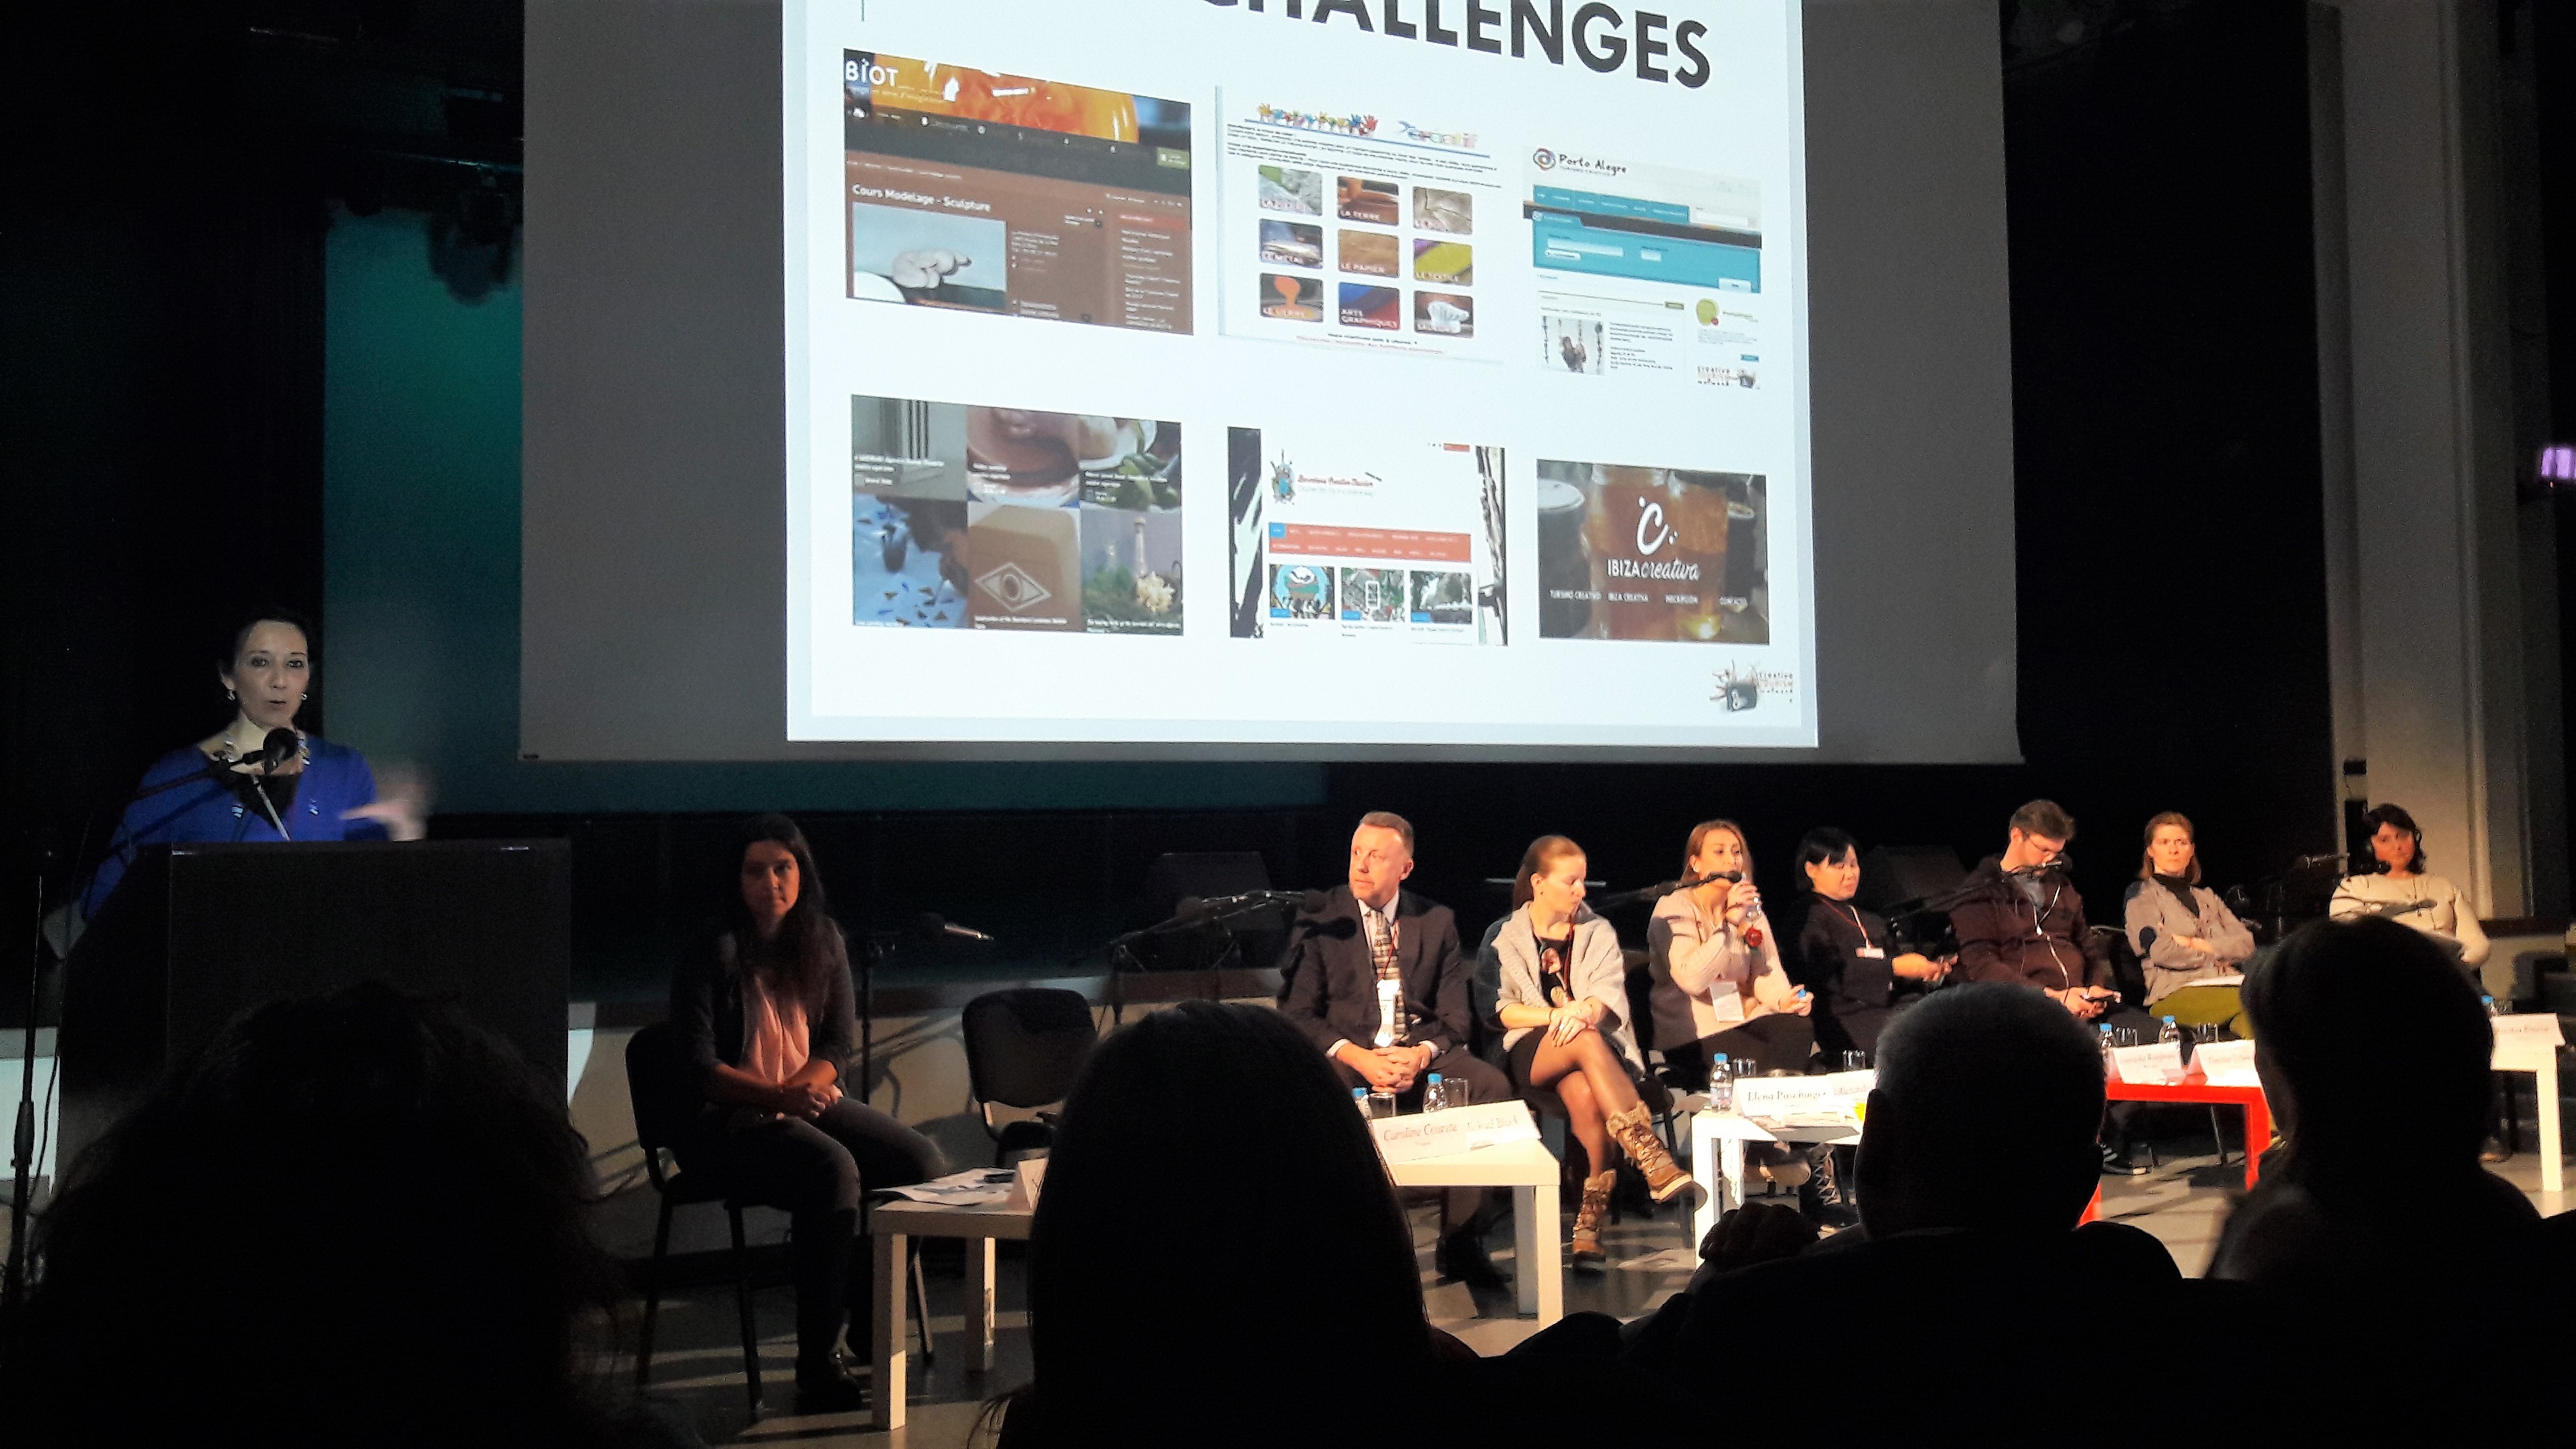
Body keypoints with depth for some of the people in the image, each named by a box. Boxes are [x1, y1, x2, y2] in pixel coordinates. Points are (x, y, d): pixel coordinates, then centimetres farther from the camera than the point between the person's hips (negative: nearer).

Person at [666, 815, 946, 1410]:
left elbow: (841, 1042, 8)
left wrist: (804, 1086, -13)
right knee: (833, 1171, -34)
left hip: (811, 1100, 6)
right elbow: (699, 1066, -12)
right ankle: (816, 1369, -26)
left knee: (922, 1160, -17)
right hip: (727, 1121, -6)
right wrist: (777, 1097, -25)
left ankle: (871, 1327, 3)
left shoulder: (824, 940, 7)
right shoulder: (714, 953, -9)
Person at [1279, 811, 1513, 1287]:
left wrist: (1421, 1054, -16)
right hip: (1347, 1055, -2)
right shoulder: (1318, 922, 3)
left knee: (1493, 1086, -26)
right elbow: (1298, 1012, -2)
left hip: (1422, 1054, 2)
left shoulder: (1437, 922, 10)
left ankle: (1461, 1240, -17)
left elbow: (1454, 1015, 7)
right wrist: (1356, 1057, -18)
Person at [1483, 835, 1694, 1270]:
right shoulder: (1504, 937, 9)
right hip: (1530, 1054, -2)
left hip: (1593, 1044, 2)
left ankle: (1588, 1230, -34)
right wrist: (1556, 1014, -16)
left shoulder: (1598, 932, 15)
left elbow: (1609, 995, -1)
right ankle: (1656, 1166, -46)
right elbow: (1499, 1010, 0)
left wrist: (1583, 1012, -24)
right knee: (1587, 1042, -38)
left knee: (1584, 1096, -37)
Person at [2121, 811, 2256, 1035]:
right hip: (2174, 995, -5)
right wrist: (2219, 954, 8)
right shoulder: (2141, 894, 14)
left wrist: (2198, 945, -1)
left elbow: (2247, 945, 15)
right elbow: (2160, 951, -4)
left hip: (2227, 987, 5)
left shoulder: (2206, 897, 32)